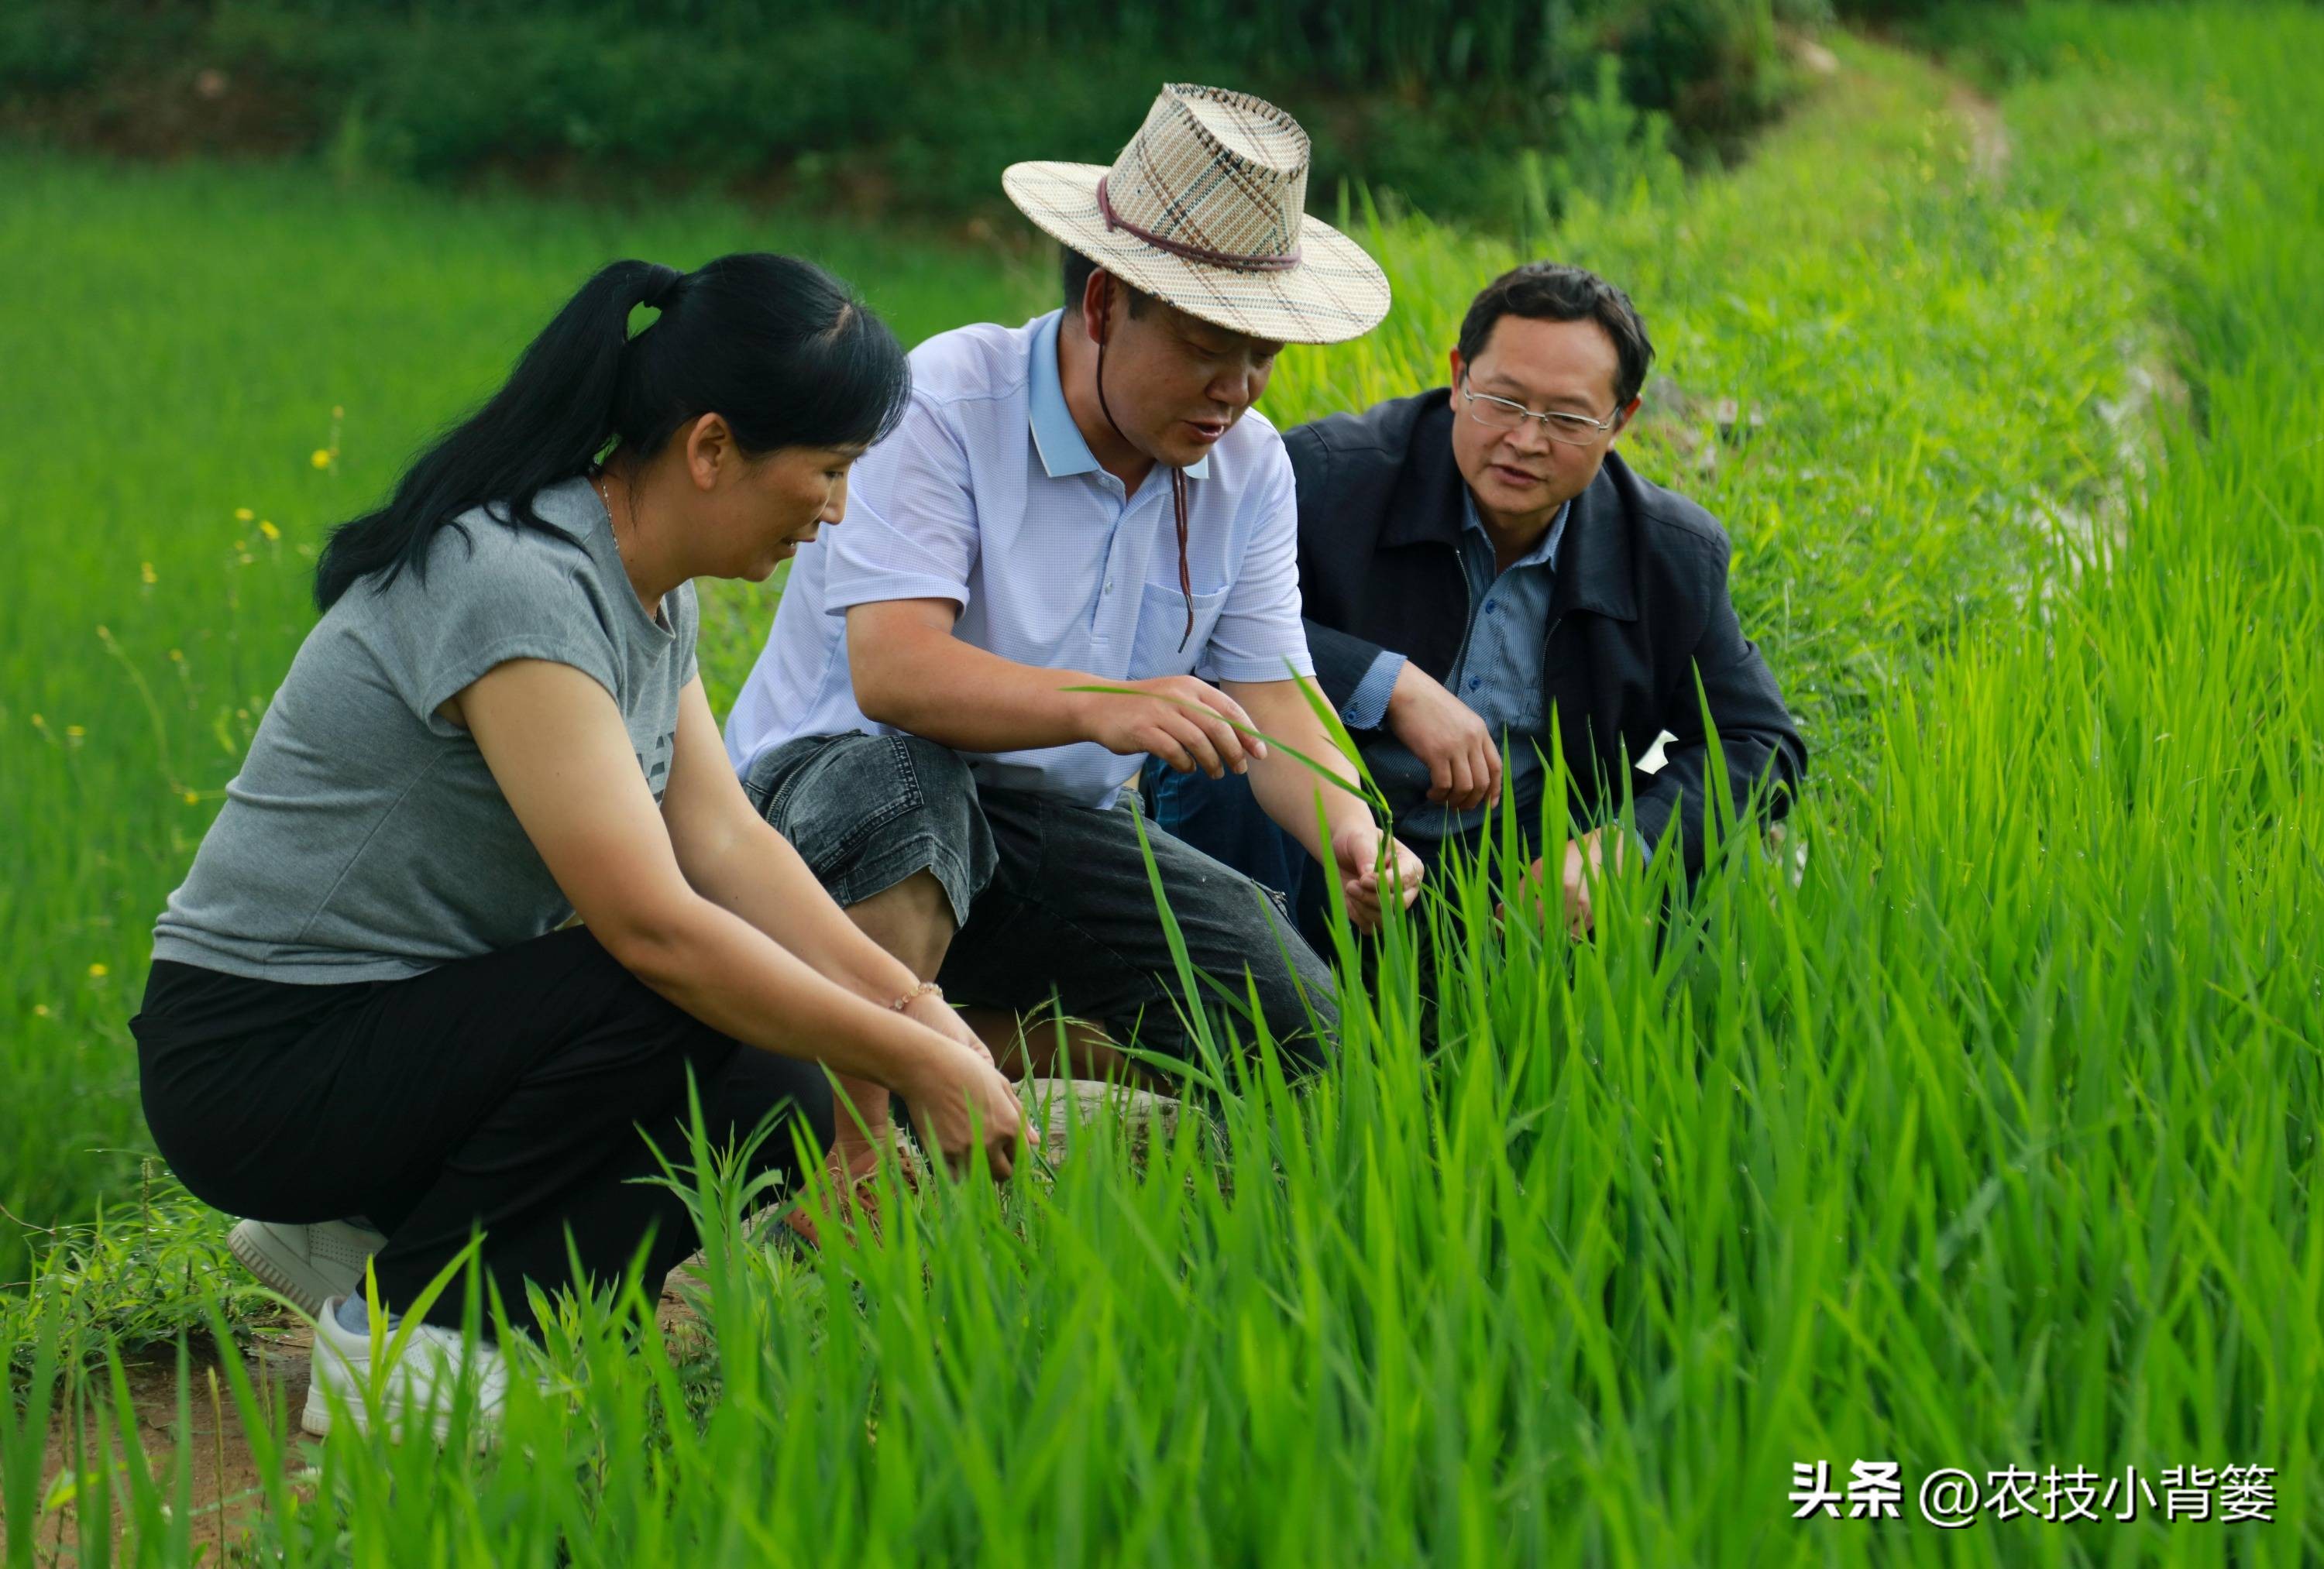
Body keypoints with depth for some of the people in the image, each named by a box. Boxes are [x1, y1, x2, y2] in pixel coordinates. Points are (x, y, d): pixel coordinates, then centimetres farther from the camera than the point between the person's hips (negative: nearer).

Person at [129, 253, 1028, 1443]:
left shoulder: (648, 585, 4)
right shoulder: (516, 587, -26)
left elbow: (726, 840, 2)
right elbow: (652, 923, -30)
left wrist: (913, 1005, -10)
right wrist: (915, 1063, -25)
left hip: (405, 1020, 9)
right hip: (253, 1063, -9)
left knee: (785, 1111, -5)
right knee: (671, 997, -28)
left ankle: (362, 1232, 9)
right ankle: (403, 1336, -10)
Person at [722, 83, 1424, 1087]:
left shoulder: (1247, 465, 3)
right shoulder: (945, 404, -18)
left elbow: (1274, 702, -2)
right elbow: (891, 671, -30)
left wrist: (1349, 832, -25)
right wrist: (1101, 708, -47)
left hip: (1055, 827, 6)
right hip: (831, 778, -5)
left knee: (1298, 1020, -14)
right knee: (901, 780, -41)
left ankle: (967, 1046, -2)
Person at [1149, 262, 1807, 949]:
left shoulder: (1677, 555, -1)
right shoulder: (1329, 474, -12)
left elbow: (1761, 748, 1)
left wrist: (1621, 847, -19)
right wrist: (1391, 686, -30)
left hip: (1523, 883, 3)